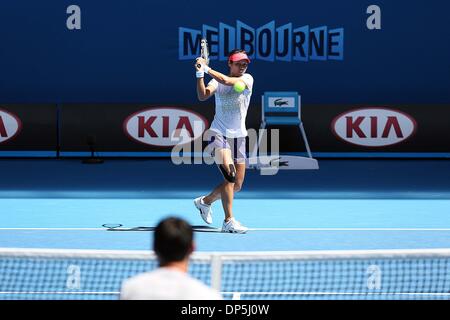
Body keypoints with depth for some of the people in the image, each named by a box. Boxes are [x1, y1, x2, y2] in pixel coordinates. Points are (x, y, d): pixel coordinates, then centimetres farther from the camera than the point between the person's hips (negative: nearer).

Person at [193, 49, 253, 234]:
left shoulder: (247, 79, -1)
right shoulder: (217, 81, -1)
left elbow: (229, 82, -21)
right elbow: (203, 96, -18)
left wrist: (208, 69, -21)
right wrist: (200, 74, -30)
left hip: (238, 137, 4)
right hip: (219, 135, -3)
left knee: (237, 185, 9)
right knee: (230, 175, -22)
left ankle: (205, 201, 33)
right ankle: (229, 221, -18)